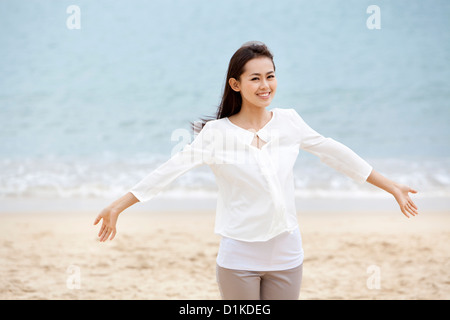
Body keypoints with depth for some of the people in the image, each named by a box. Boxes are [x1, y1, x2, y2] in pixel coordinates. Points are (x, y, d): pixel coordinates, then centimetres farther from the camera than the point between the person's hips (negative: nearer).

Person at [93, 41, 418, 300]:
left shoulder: (289, 121, 1)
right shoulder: (218, 133, -8)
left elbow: (335, 154, 8)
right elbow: (171, 170, -11)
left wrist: (391, 186, 13)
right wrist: (118, 206, -17)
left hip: (286, 255, 3)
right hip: (239, 258, -3)